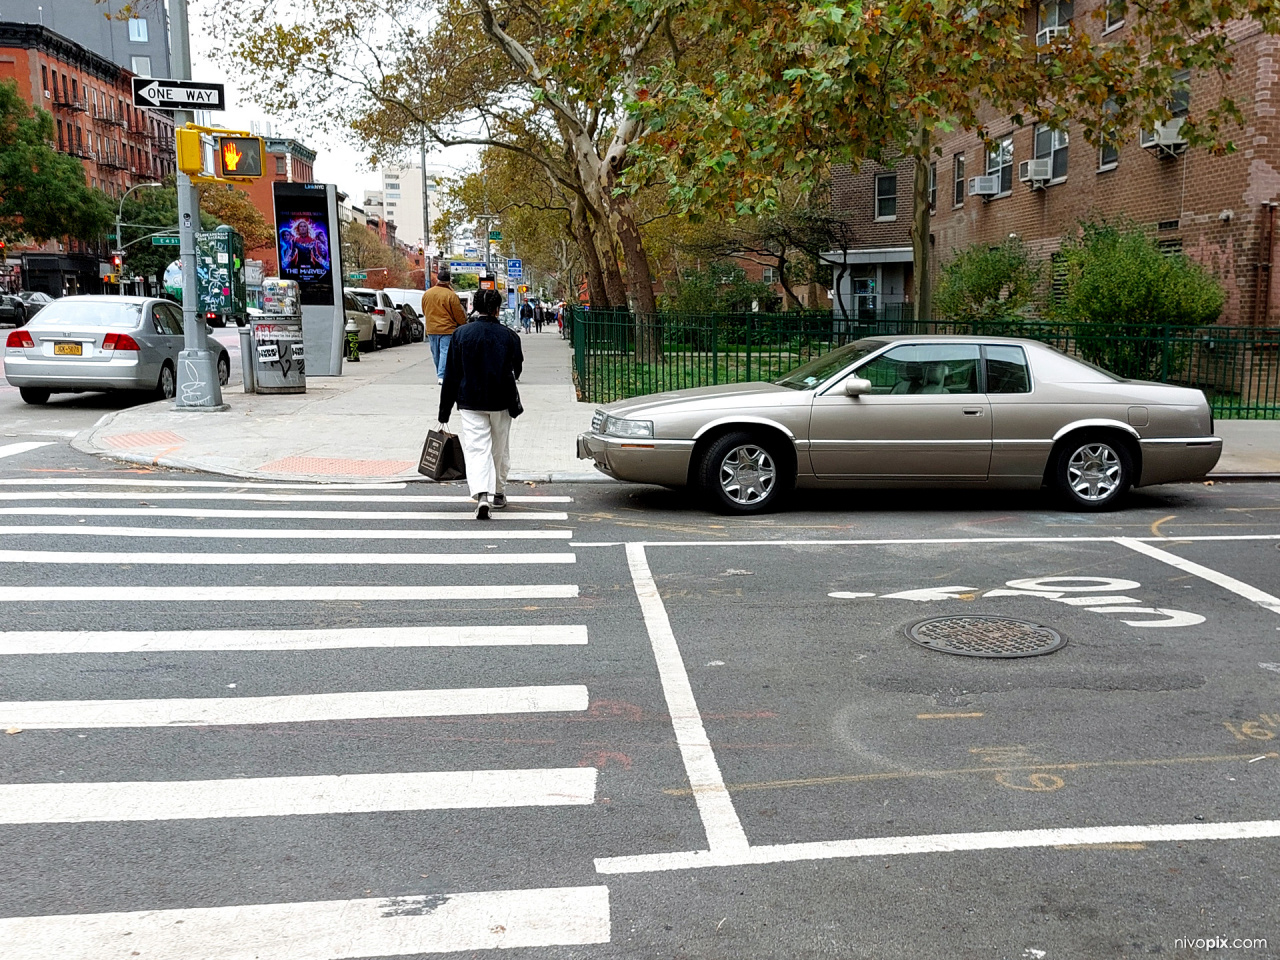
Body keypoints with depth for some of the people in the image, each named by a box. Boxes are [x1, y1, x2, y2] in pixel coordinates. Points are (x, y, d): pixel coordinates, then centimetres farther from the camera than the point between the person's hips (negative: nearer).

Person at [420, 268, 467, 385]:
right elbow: (459, 315, -8)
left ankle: (439, 375, 25)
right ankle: (442, 376, -14)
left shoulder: (426, 294, 5)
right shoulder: (451, 295, -13)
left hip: (431, 330, 5)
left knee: (436, 354, 15)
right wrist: (463, 324, 11)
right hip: (447, 329, -5)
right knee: (445, 352, -5)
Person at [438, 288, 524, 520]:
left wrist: (444, 412, 1)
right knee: (500, 450, 17)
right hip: (501, 403, 1)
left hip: (470, 403, -1)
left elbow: (451, 376, -3)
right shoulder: (509, 336, -4)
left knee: (476, 449, -4)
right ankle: (499, 494, 31)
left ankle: (482, 495, -23)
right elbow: (517, 369, 7)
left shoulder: (461, 334, -4)